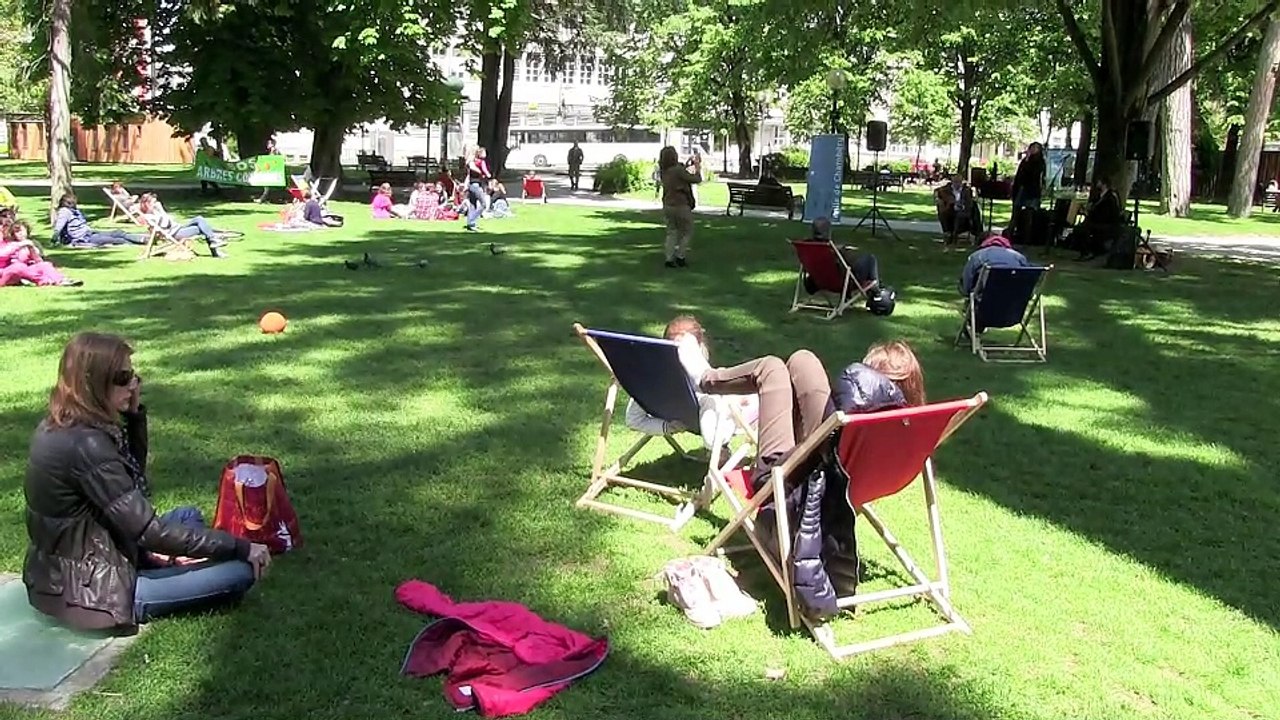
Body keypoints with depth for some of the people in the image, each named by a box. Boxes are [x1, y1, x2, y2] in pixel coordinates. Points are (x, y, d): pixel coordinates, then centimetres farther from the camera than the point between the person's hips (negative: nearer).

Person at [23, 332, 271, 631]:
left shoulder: (59, 427, 3)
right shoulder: (85, 444, -26)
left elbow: (133, 473, 17)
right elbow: (147, 530, -26)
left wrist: (134, 413, 2)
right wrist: (241, 548, -20)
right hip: (88, 590, -10)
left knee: (189, 516, 25)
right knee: (241, 570, -16)